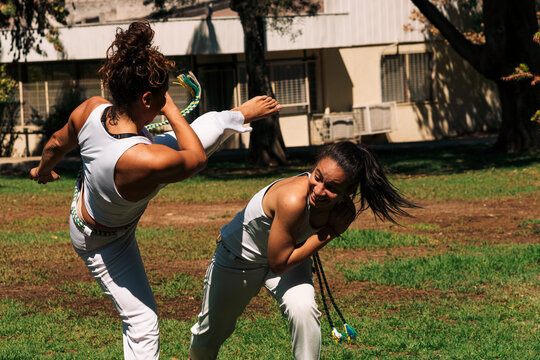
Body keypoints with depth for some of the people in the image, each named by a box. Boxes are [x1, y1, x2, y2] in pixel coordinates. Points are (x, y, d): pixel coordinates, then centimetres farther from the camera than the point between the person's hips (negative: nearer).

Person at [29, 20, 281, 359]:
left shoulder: (91, 109, -30)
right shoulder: (149, 162, -49)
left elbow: (58, 143, -5)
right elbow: (196, 158, -25)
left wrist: (43, 170, 17)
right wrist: (171, 109, -18)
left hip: (89, 190, 7)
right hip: (104, 240, -7)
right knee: (143, 327, 8)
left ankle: (241, 115, 45)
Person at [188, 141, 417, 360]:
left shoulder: (344, 209, -23)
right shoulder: (293, 200, -46)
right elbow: (278, 264, -33)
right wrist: (329, 232, -33)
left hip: (288, 252, 4)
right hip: (239, 255, -4)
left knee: (303, 309, -27)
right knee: (211, 329, 15)